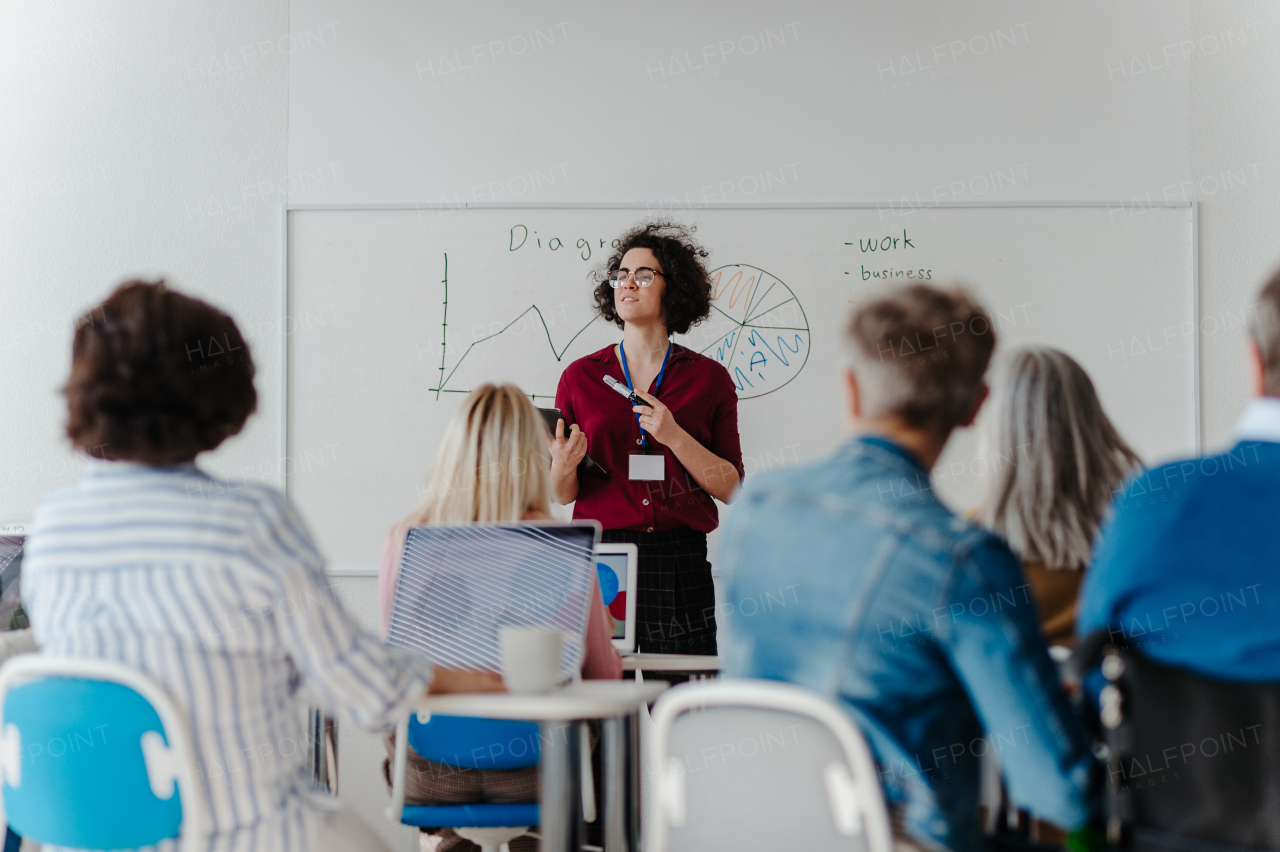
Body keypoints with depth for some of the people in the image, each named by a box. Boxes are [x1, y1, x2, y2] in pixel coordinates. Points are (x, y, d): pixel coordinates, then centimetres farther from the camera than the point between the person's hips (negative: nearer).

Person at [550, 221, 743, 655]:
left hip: (680, 563, 0)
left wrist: (674, 436, -12)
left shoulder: (709, 378, 6)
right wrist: (563, 464, -12)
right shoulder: (580, 376, 7)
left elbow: (730, 488, 1)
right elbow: (563, 495, 10)